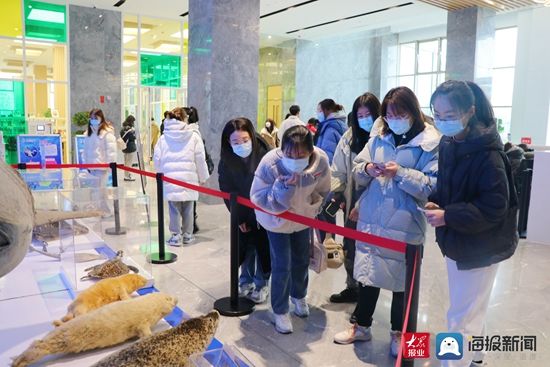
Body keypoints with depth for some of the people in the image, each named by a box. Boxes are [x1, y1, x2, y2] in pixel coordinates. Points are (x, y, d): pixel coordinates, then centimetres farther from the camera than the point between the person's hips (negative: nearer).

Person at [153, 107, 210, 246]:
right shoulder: (193, 136, -1)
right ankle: (187, 235, 21)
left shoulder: (164, 137, 3)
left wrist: (161, 173, 20)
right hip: (189, 177, 0)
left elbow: (157, 158, 4)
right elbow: (200, 159, -1)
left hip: (170, 177, 1)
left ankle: (176, 236, 11)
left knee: (174, 208, 8)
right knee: (188, 208, 11)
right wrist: (203, 177, 9)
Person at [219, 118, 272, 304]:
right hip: (243, 213, 2)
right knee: (244, 247, 11)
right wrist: (239, 218, -7)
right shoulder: (226, 161, -16)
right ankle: (246, 280, 32)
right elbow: (227, 191, -8)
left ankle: (262, 284, 24)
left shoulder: (265, 154, -24)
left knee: (263, 247, 5)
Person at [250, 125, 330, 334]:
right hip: (276, 220, -3)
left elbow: (323, 191, -6)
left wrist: (310, 205, -9)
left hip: (303, 217, 4)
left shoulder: (321, 161, -27)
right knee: (282, 266, -4)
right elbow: (257, 197, -28)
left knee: (301, 260, 19)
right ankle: (280, 311, 19)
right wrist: (282, 189, -42)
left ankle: (299, 296, 47)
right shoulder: (270, 163, -36)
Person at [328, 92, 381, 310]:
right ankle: (352, 288, 40)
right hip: (352, 204, 5)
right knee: (350, 248, 19)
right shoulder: (349, 137, 4)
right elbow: (338, 171, 6)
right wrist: (336, 194, -2)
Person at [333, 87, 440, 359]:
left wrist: (401, 173, -22)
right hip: (371, 221, 5)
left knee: (401, 280, 11)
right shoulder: (379, 138, 8)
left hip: (404, 226, -4)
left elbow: (432, 187, -14)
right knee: (367, 274, 15)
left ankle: (398, 332, 33)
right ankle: (361, 326, 33)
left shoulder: (431, 143, -8)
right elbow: (357, 173, 9)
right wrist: (367, 169, -12)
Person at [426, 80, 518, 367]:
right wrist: (436, 204, -6)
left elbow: (494, 208, -24)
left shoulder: (487, 153, -23)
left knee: (461, 318, 1)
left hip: (480, 246, -8)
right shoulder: (448, 144, 2)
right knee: (472, 311, 26)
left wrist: (447, 216, -27)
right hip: (457, 241, 8)